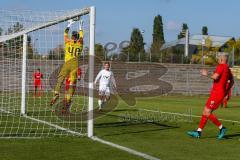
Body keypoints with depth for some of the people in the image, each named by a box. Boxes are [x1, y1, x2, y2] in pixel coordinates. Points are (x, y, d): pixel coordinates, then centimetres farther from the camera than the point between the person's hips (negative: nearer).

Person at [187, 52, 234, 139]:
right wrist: (226, 91, 27)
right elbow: (232, 81, 26)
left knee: (207, 112, -9)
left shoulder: (221, 66, -12)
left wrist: (207, 74, -7)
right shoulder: (227, 68, 18)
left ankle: (221, 128, -2)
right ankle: (198, 132, 9)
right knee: (205, 112, 9)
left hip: (217, 93, -10)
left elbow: (215, 77, -25)